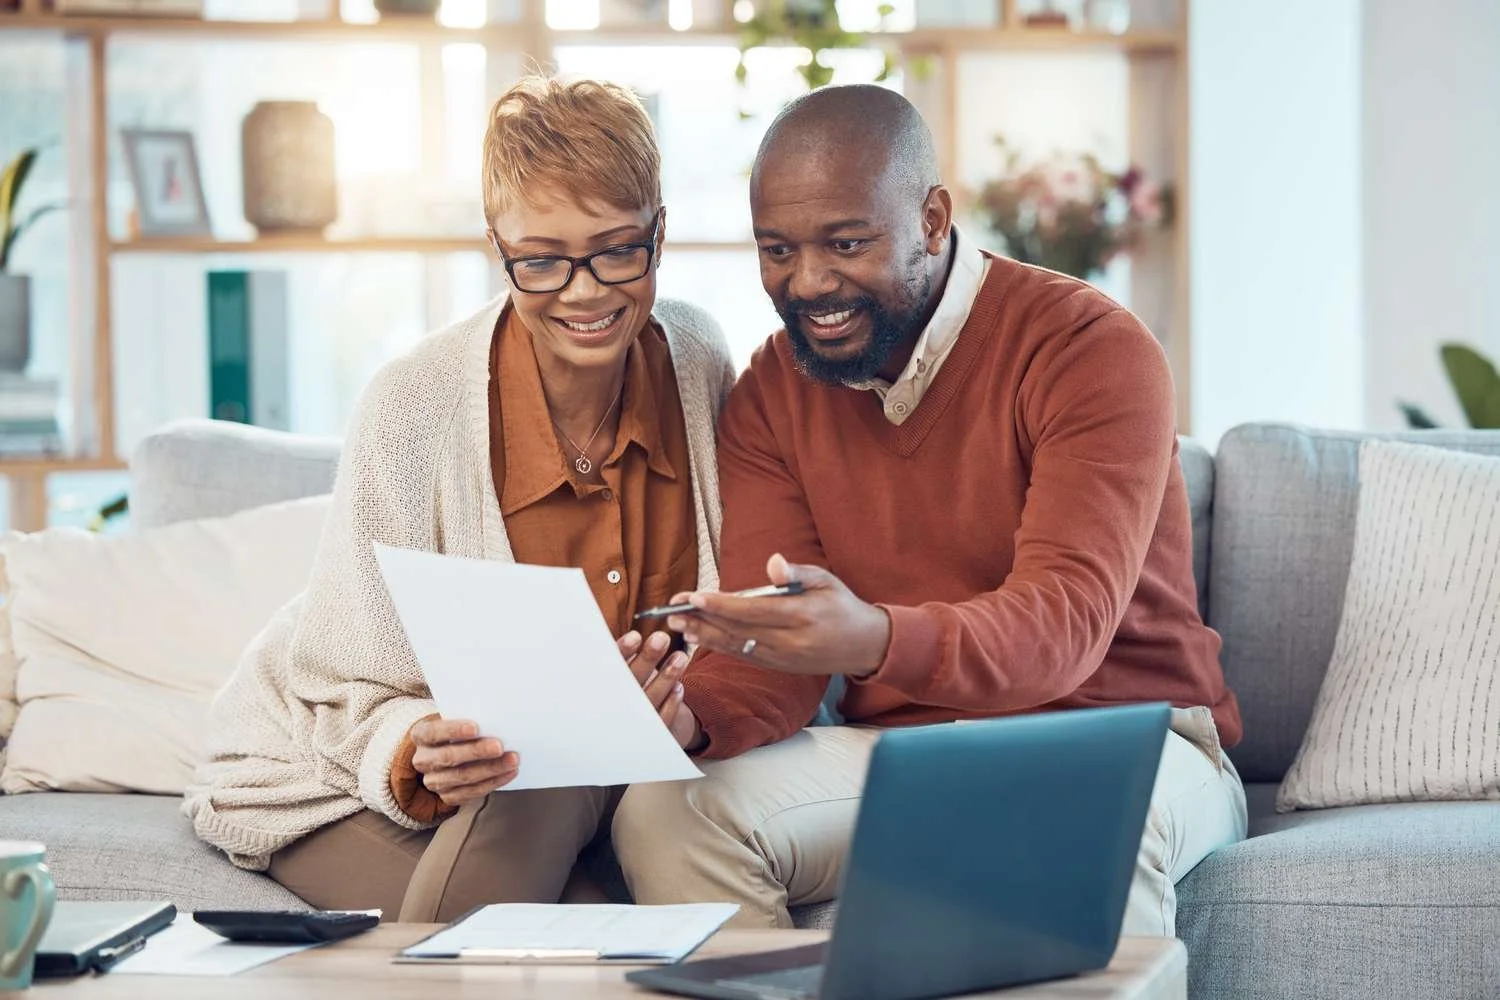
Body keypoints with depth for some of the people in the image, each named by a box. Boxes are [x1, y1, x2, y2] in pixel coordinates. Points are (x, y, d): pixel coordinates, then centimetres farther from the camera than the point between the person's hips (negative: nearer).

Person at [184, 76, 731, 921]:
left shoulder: (700, 362, -10)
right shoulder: (415, 410, -23)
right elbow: (356, 701, -17)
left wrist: (681, 708, -21)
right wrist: (423, 756, -40)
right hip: (348, 780, -3)